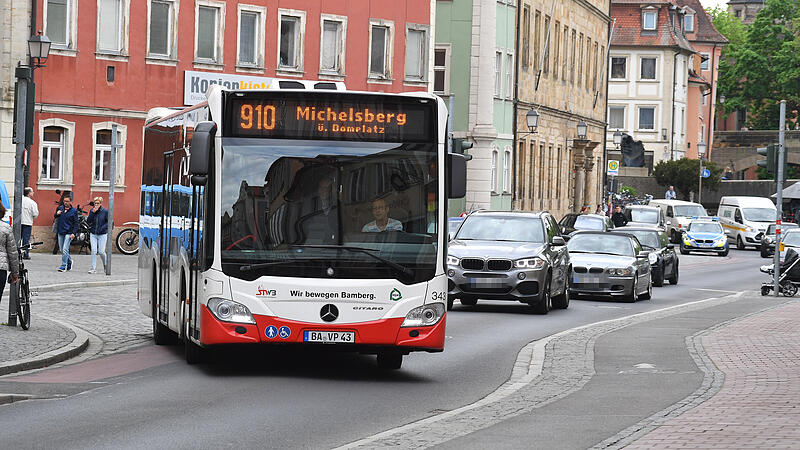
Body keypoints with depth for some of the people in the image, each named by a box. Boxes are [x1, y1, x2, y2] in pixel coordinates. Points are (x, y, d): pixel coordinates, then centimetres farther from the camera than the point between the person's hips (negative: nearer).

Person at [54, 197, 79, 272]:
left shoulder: (74, 211, -2)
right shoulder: (60, 208, 9)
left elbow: (76, 223, -2)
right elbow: (55, 217, 22)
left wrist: (74, 233, -11)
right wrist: (57, 214, -2)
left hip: (68, 233, -5)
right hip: (60, 232, 5)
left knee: (65, 249, -14)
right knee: (62, 250, 11)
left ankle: (63, 266, -10)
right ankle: (69, 261, 32)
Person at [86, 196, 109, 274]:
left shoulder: (105, 211, -4)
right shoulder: (92, 210, 5)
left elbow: (109, 222, -2)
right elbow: (88, 221, -2)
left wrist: (102, 228, -14)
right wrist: (93, 212, -13)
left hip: (102, 234, -3)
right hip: (93, 234, 3)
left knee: (101, 252, -1)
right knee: (93, 251, -7)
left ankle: (105, 265, 25)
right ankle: (93, 268, -3)